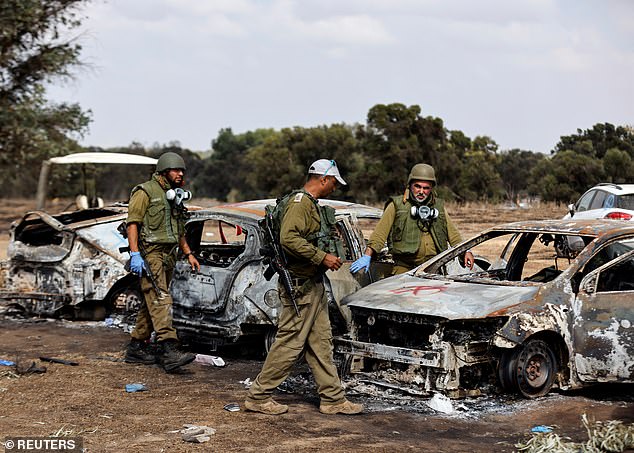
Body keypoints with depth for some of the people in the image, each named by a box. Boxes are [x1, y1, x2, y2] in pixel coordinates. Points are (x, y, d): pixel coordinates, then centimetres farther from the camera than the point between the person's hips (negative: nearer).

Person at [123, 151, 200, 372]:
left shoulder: (175, 197, 21)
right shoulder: (146, 192, -5)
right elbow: (132, 223, -12)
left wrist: (188, 254, 21)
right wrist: (135, 253, -21)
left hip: (168, 255, 9)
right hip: (150, 253, -9)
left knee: (152, 303, 10)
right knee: (160, 299, -19)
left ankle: (136, 347, 18)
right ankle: (169, 350, -28)